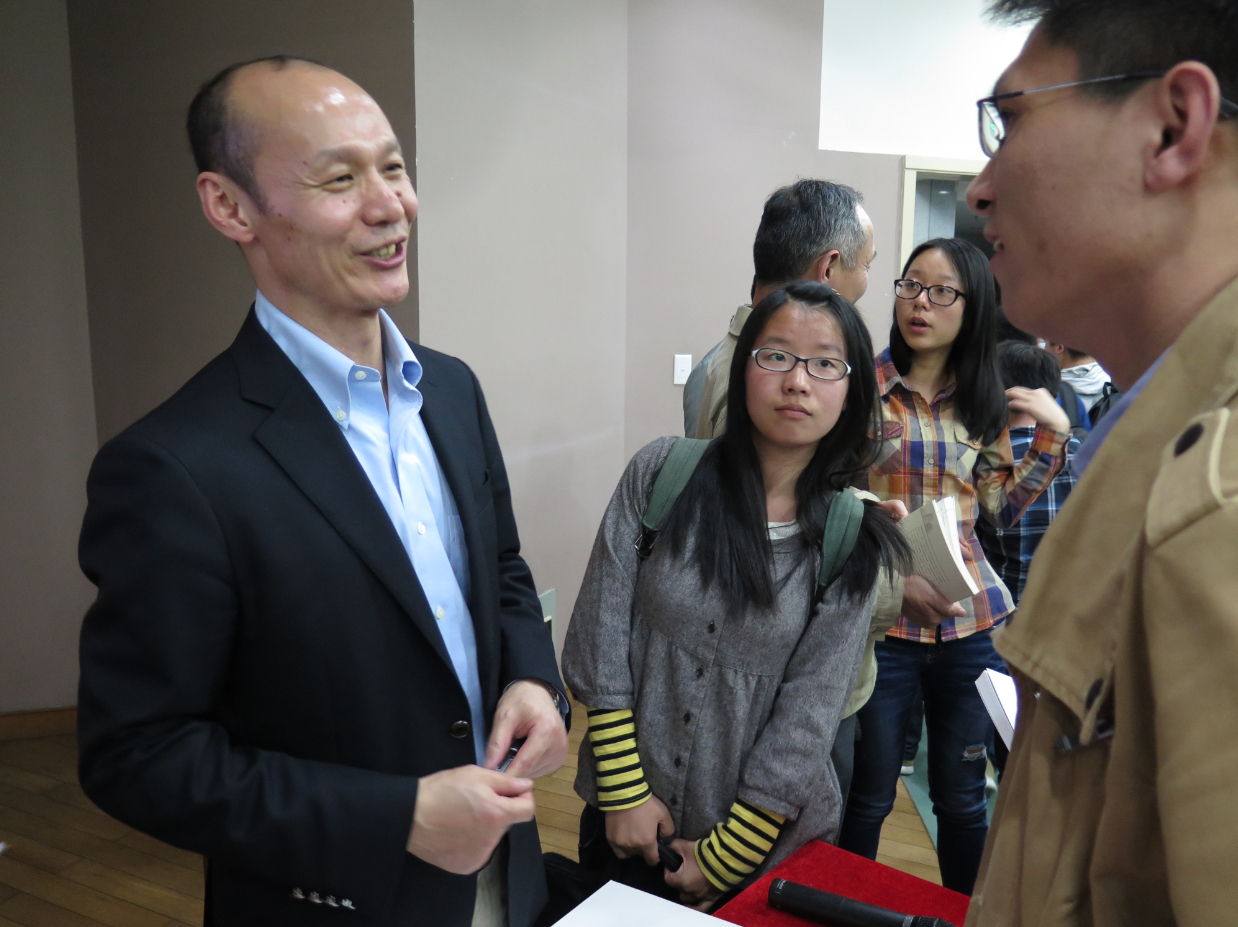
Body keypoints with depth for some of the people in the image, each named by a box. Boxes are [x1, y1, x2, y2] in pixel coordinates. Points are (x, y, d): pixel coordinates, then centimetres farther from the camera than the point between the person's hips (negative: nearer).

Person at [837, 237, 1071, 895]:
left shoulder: (982, 402, 8)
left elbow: (1002, 508, 12)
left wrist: (1052, 435, 3)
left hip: (972, 622, 4)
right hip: (880, 621, -3)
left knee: (962, 798, 16)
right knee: (869, 797, 10)